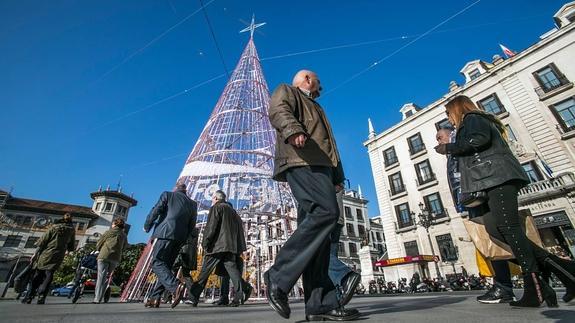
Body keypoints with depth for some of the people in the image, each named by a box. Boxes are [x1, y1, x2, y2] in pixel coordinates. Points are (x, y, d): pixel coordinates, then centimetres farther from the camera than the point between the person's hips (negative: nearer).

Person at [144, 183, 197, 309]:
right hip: (180, 238, 6)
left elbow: (155, 211, -1)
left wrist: (147, 226, 14)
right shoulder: (192, 204, 19)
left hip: (166, 233, -5)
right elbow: (191, 226, 14)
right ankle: (155, 298, 10)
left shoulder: (167, 195, 8)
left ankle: (176, 286, -27)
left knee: (157, 263, -7)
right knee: (166, 266, 12)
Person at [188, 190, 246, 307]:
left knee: (205, 271, 2)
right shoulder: (232, 210, 21)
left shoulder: (216, 208, 1)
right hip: (231, 246, 6)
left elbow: (210, 227, -10)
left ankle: (193, 298, 6)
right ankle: (238, 297, -9)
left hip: (217, 245, -6)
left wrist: (205, 244, -5)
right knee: (232, 269, 0)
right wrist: (239, 248, 18)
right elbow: (240, 227, 19)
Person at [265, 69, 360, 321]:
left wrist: (336, 175, 24)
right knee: (327, 212, -26)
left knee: (314, 224, -2)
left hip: (319, 166, 9)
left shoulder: (314, 107, 42)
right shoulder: (286, 91, 19)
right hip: (301, 162, -9)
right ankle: (279, 277, -19)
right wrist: (293, 130, -28)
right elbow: (278, 111, -6)